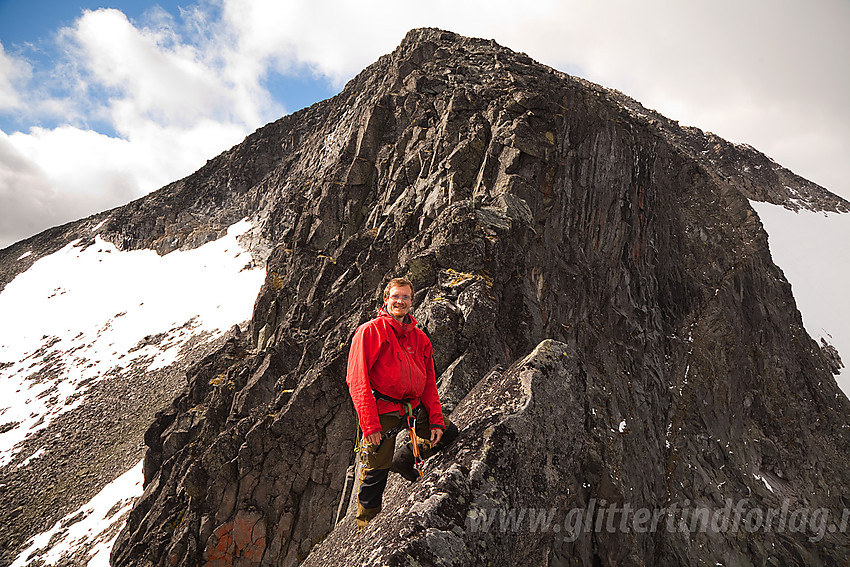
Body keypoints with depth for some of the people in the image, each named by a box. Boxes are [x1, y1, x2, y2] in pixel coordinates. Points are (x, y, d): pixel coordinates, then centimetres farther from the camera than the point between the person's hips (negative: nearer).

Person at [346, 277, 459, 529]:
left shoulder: (420, 338, 12)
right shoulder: (370, 331, -7)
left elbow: (429, 382, 14)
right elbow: (357, 380, -13)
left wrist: (435, 420, 4)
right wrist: (369, 424, -20)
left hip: (415, 408, 6)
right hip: (382, 411, -6)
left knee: (448, 433, 8)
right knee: (375, 472, -1)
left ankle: (403, 460, 27)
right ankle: (365, 525, 25)